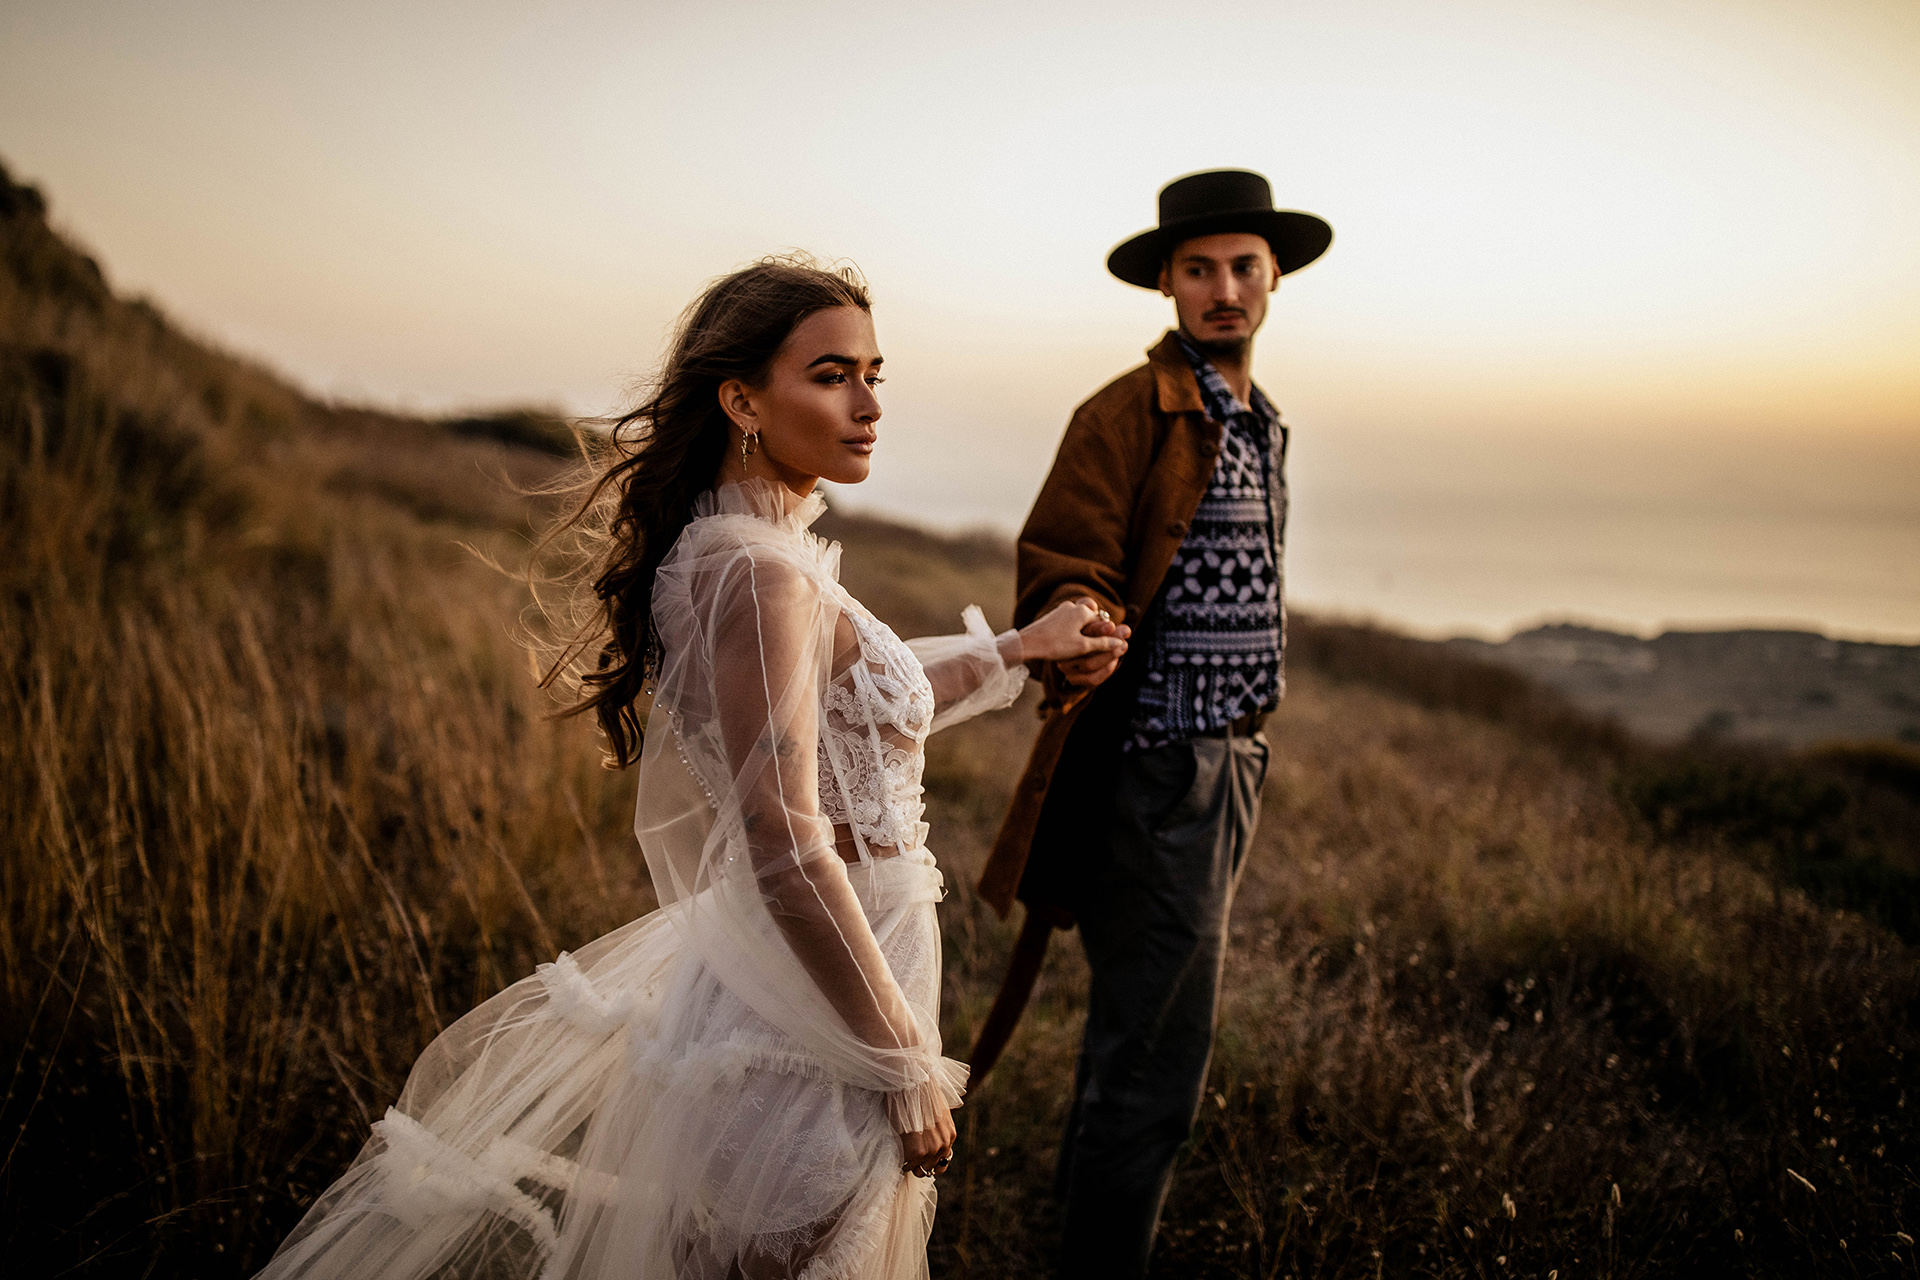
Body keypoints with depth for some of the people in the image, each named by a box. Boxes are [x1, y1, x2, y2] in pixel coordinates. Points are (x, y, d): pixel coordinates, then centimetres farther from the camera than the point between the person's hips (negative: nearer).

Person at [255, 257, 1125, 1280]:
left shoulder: (752, 549, 6)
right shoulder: (759, 575, -24)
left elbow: (855, 715, 21)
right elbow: (788, 853, -28)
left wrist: (1014, 649, 24)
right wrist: (905, 1068, -20)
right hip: (802, 1018, -9)